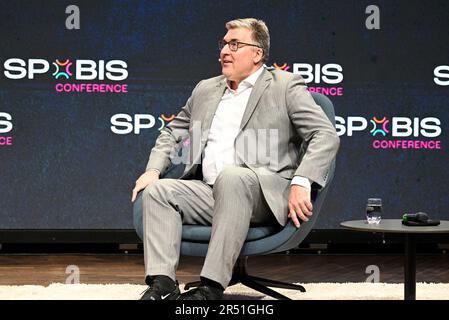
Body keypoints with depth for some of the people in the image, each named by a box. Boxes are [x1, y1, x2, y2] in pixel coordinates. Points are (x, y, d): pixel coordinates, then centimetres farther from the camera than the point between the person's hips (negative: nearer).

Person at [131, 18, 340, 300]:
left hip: (263, 196, -6)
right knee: (157, 191, -17)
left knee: (231, 176, -36)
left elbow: (326, 136, -6)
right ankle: (163, 284, -28)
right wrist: (154, 169, 10)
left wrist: (301, 182, -22)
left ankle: (212, 287, -37)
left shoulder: (287, 87, 5)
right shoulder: (205, 89, 23)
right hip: (208, 193, 6)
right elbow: (172, 133, 31)